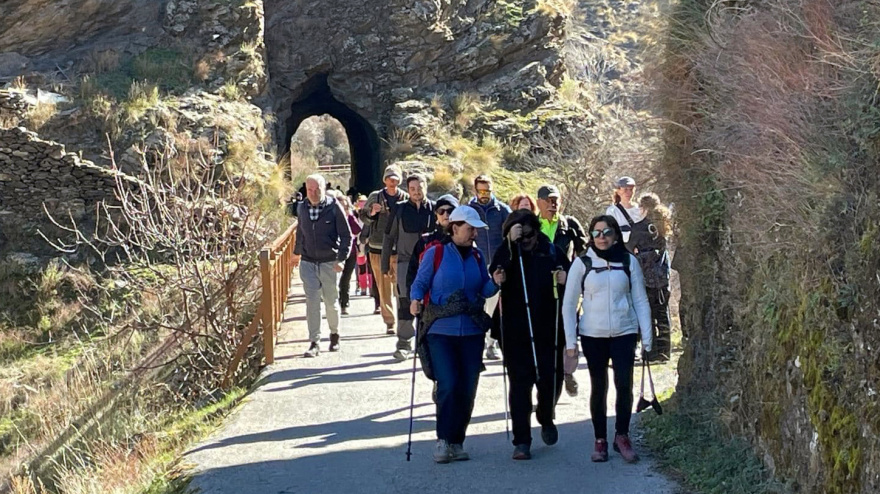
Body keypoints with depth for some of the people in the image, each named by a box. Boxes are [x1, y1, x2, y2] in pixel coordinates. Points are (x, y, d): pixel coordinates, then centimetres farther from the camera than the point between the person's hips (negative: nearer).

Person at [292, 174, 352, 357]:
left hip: (329, 263, -2)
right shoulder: (302, 208, 3)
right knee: (312, 303, -3)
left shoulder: (333, 207, -9)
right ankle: (314, 343, -2)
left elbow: (346, 236, -6)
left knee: (331, 302, 9)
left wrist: (341, 259, -14)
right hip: (308, 263, 2)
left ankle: (335, 335, 32)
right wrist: (297, 253, 29)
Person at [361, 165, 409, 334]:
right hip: (378, 249, 1)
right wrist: (371, 213, -11)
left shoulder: (406, 199, 3)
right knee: (384, 288, 3)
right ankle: (389, 322, 9)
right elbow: (363, 217, 10)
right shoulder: (375, 197, 3)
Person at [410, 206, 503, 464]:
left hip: (472, 331, 4)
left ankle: (457, 442, 17)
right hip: (441, 330, -4)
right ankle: (443, 440, 2)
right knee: (448, 385, -13)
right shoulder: (435, 253, -3)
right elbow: (420, 283, 0)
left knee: (467, 389, 4)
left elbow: (483, 291, 14)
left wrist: (494, 283, -6)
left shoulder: (477, 256, 9)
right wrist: (415, 300, -19)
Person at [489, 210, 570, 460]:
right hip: (515, 333, -1)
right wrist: (510, 243, -24)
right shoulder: (506, 253, 0)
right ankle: (521, 441, 5)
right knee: (520, 384, -1)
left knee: (551, 380, 4)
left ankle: (546, 419, 35)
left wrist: (565, 278, -13)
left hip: (548, 330, 1)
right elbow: (494, 276, -20)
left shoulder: (551, 252, 4)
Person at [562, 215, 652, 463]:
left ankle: (622, 436, 7)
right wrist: (570, 340, -1)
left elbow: (640, 300, 5)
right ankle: (600, 441, 16)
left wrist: (646, 336, 1)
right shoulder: (582, 264, 0)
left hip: (624, 333, 0)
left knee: (624, 385, -9)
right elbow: (568, 304, 3)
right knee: (598, 388, 6)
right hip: (592, 335, 0)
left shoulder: (628, 261, 2)